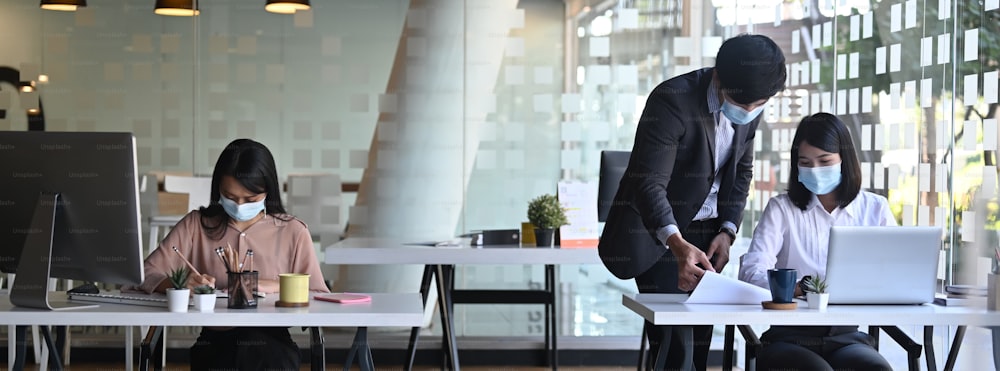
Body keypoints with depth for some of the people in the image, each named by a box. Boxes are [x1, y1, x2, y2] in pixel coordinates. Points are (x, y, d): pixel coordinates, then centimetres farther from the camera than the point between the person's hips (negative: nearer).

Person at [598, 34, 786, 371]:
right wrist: (678, 245, -46)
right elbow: (648, 183, -32)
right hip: (658, 232, -6)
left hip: (706, 234, 6)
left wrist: (727, 231, -1)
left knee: (700, 335, 5)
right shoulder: (672, 100, -25)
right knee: (672, 338, -12)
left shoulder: (750, 106, -3)